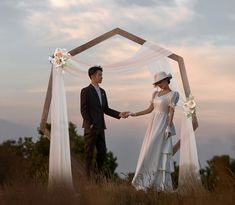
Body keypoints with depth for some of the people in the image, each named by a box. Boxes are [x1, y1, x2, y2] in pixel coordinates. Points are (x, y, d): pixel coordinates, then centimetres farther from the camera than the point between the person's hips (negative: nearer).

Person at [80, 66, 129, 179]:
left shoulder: (102, 91, 15)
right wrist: (90, 125, -16)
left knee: (102, 151, 9)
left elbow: (106, 109, 15)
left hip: (100, 127, 7)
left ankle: (98, 173, 23)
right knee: (89, 152, 0)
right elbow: (83, 110, -11)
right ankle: (88, 176, 8)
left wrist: (119, 114, 3)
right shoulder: (85, 91, -7)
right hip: (90, 127, -7)